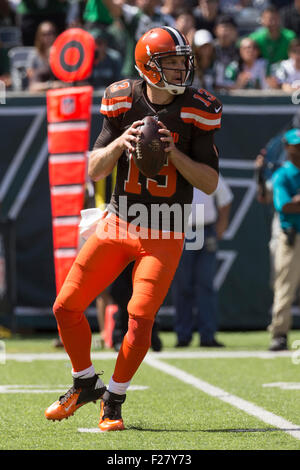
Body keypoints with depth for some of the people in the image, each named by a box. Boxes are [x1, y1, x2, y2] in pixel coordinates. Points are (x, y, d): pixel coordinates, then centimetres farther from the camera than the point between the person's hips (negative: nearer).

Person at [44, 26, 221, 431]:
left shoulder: (195, 111, -7)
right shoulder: (124, 102, -1)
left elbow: (210, 183, -7)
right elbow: (94, 171, 0)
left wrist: (173, 153, -20)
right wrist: (120, 143, -19)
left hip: (164, 235, -3)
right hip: (118, 225, 3)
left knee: (140, 319, -12)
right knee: (66, 307, 0)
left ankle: (114, 399, 10)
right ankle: (86, 383, 23)